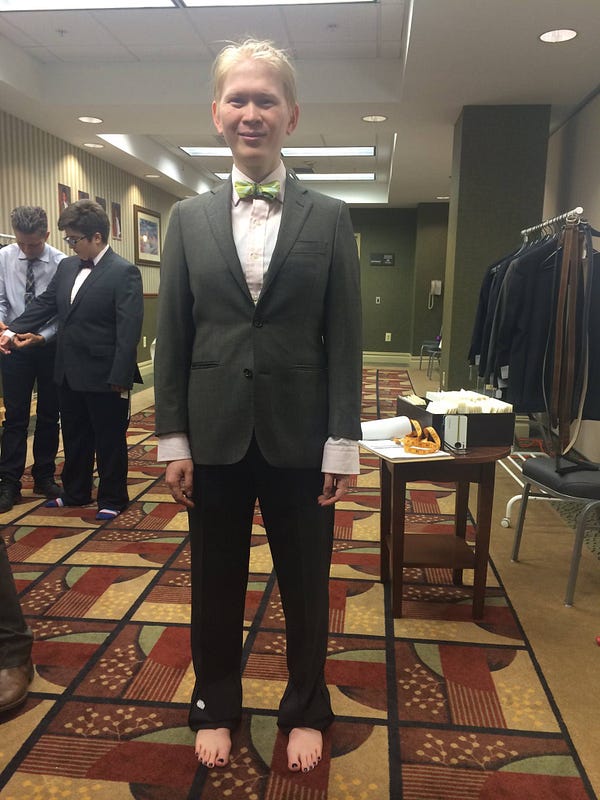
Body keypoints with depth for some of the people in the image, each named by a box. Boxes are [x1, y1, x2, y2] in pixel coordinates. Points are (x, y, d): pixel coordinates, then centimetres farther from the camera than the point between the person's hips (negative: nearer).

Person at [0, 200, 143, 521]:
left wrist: (120, 378, -21)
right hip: (69, 373, 7)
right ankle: (75, 492, 36)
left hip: (104, 377, -7)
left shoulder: (124, 272, -14)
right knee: (74, 437, 20)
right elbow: (44, 304, 13)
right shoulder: (67, 267, 8)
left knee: (109, 440, 8)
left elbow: (128, 330, -18)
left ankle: (112, 499, 23)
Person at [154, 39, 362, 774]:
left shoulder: (330, 219, 1)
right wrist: (173, 439, -1)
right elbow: (171, 337, 3)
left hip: (298, 434, -1)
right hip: (215, 433, 2)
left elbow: (344, 340, -2)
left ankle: (305, 712, 38)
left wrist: (343, 444, -7)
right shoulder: (189, 218, 5)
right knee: (215, 584, 16)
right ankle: (215, 707, 40)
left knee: (306, 586, 13)